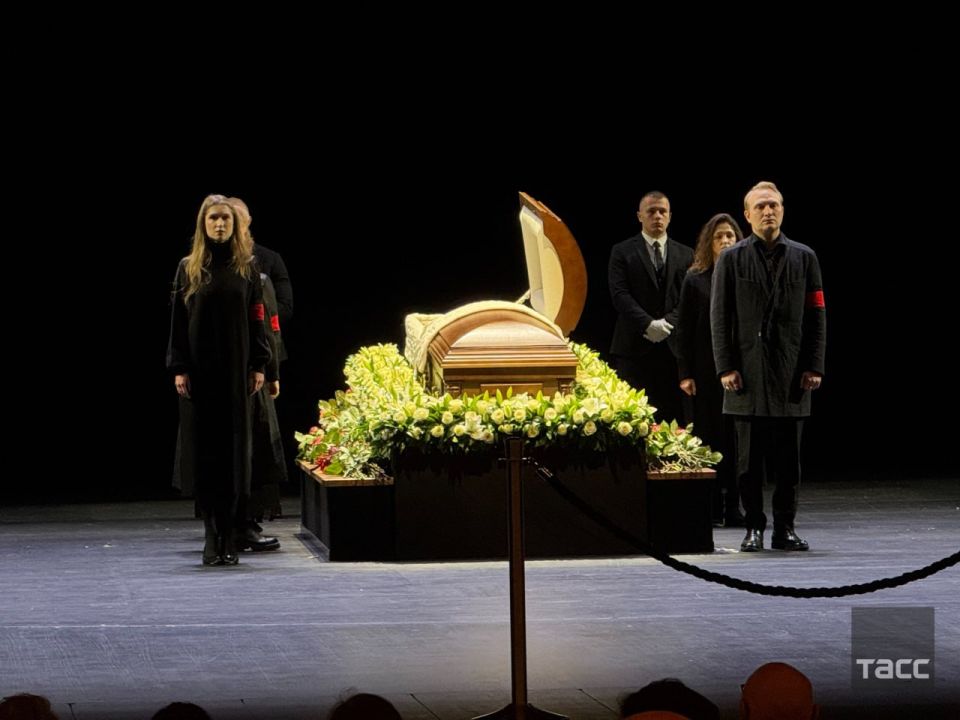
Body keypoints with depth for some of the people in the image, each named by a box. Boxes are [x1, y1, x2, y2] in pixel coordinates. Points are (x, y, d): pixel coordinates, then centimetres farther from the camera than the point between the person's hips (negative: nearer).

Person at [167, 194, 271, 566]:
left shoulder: (247, 267, 5)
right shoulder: (189, 267, 5)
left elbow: (256, 318, 4)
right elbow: (178, 320, 3)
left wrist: (258, 366, -2)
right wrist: (178, 368, -4)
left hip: (235, 370, 0)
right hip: (199, 370, 0)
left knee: (234, 449, 0)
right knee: (204, 449, -1)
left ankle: (229, 535, 4)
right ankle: (212, 537, 3)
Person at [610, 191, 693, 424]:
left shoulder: (685, 255, 15)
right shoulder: (622, 252, 7)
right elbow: (620, 295, -4)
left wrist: (668, 322, -11)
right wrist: (648, 324, -15)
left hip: (673, 346, 2)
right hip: (635, 346, -2)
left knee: (674, 417, -1)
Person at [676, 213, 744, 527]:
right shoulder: (695, 280, 4)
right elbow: (684, 330, 3)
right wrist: (685, 373, -4)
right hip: (707, 370, 0)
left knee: (737, 437, 1)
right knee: (709, 435, 3)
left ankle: (733, 508, 6)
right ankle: (711, 509, 8)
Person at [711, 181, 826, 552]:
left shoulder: (804, 257, 9)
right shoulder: (731, 258, 6)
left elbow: (816, 315, 8)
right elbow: (720, 317, 3)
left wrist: (814, 367, 0)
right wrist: (726, 367, -5)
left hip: (791, 374, 1)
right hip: (747, 374, -1)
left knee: (788, 458, 3)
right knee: (750, 458, 1)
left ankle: (785, 528, 10)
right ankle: (754, 528, 8)